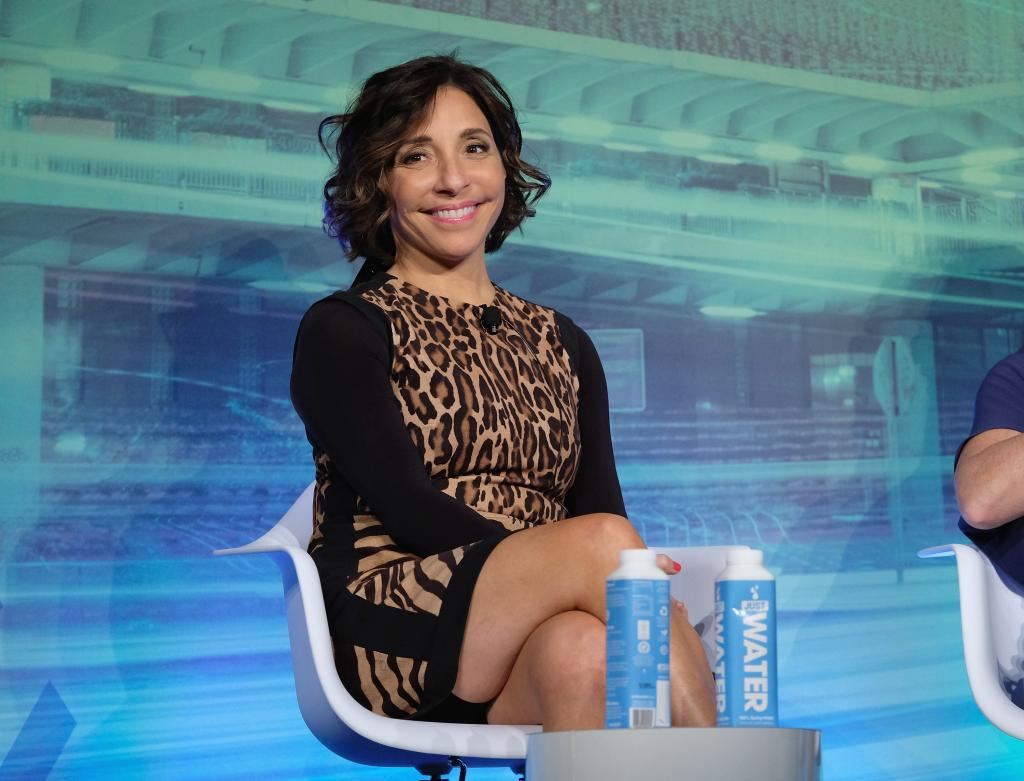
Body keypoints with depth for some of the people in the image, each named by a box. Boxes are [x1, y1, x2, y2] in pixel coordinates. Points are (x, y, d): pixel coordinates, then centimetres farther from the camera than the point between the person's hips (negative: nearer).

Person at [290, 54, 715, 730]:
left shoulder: (563, 345, 22)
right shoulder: (341, 331, 6)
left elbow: (596, 499, 9)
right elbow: (407, 509, -7)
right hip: (389, 636, -3)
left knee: (582, 649, -35)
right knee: (602, 537, -29)